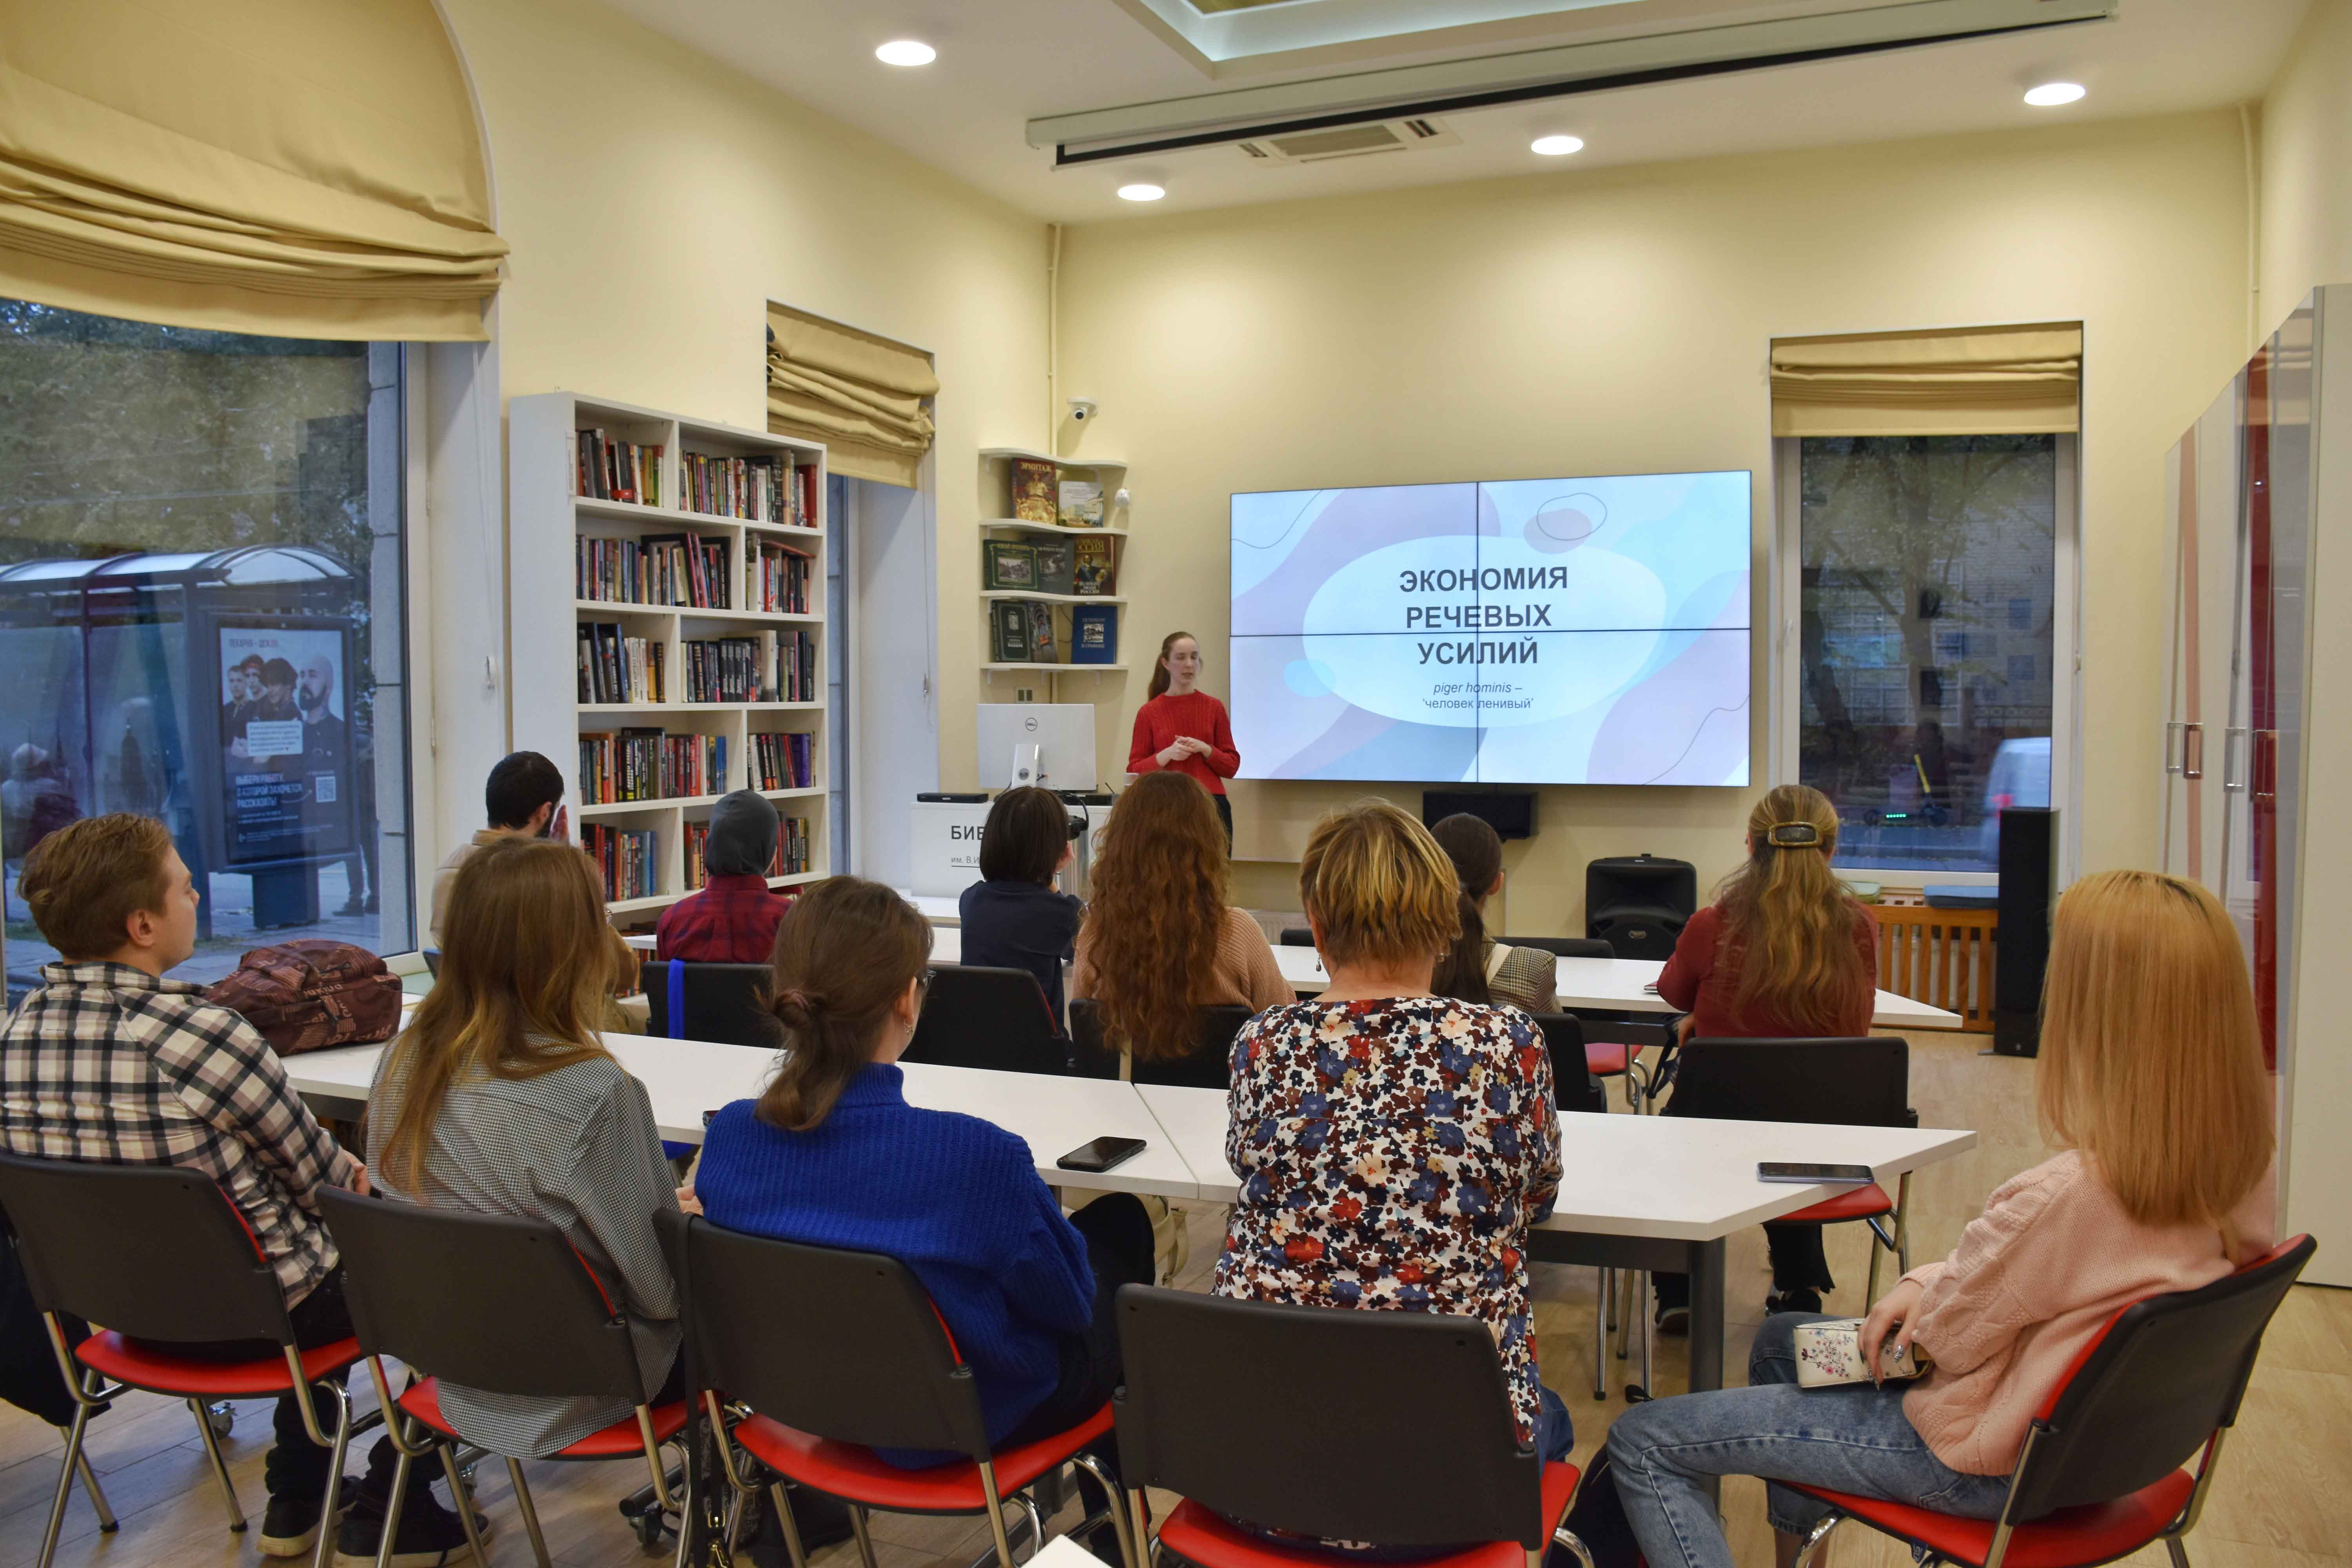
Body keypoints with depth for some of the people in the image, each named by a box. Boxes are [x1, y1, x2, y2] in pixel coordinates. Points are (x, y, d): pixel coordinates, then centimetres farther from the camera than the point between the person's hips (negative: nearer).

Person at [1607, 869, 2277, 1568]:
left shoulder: (2063, 1196, -37)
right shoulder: (2241, 1170, -10)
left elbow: (1949, 1340, -19)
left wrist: (1923, 1294, 1)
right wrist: (1930, 1280, -4)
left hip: (1984, 1463, -9)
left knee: (1642, 1442, 0)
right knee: (1782, 1339, 30)